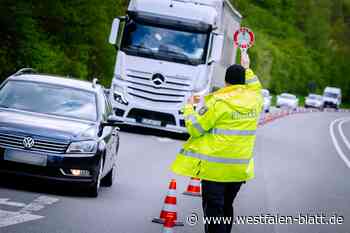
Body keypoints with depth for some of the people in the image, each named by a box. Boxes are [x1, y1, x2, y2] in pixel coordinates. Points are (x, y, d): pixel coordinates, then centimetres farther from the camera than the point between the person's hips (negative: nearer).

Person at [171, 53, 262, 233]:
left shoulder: (219, 101, -15)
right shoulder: (255, 100, 2)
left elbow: (195, 128, -10)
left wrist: (189, 108, 6)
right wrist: (247, 69, 36)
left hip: (215, 167, -6)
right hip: (240, 168, 6)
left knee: (213, 208, -4)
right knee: (227, 207, 19)